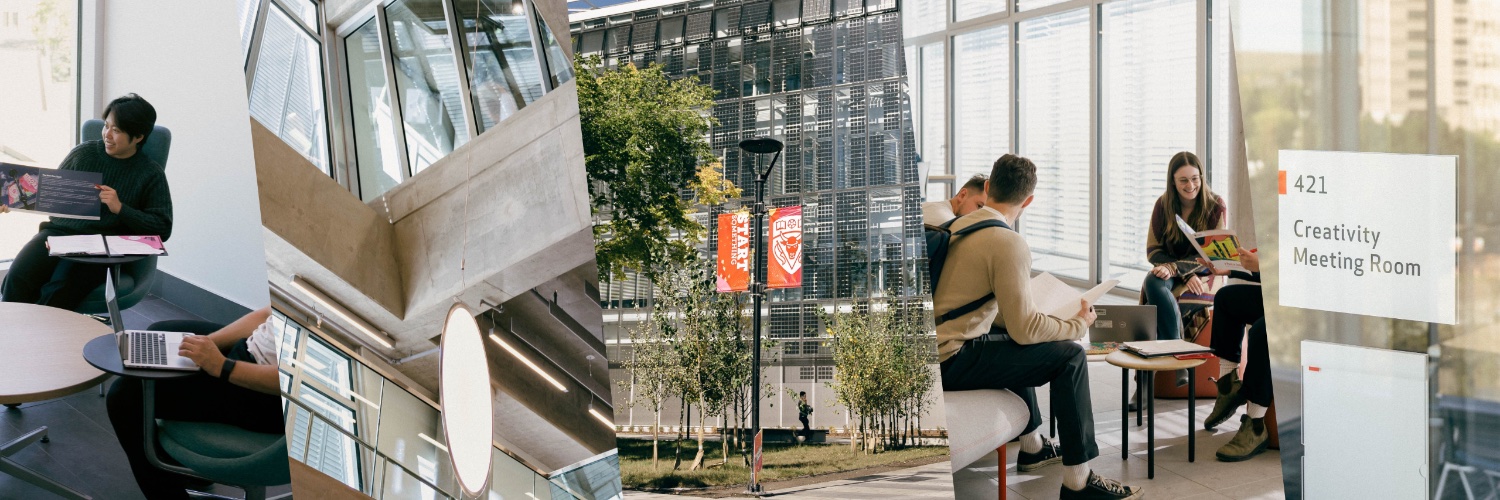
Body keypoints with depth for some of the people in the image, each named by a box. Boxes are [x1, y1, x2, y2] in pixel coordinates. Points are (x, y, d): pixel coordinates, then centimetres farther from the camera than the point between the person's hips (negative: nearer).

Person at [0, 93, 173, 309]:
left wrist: (120, 208, -13)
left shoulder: (151, 175, 3)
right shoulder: (84, 153, 12)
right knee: (17, 278, -25)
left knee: (58, 290, -31)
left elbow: (163, 229, -3)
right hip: (59, 231, 3)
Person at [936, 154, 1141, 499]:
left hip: (927, 349, 10)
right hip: (951, 360, -10)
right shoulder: (1009, 244, -16)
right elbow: (1025, 328, -18)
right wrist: (1079, 324, -1)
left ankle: (1032, 446, 43)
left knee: (1020, 346, 33)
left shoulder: (959, 225, 12)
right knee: (1070, 356, -8)